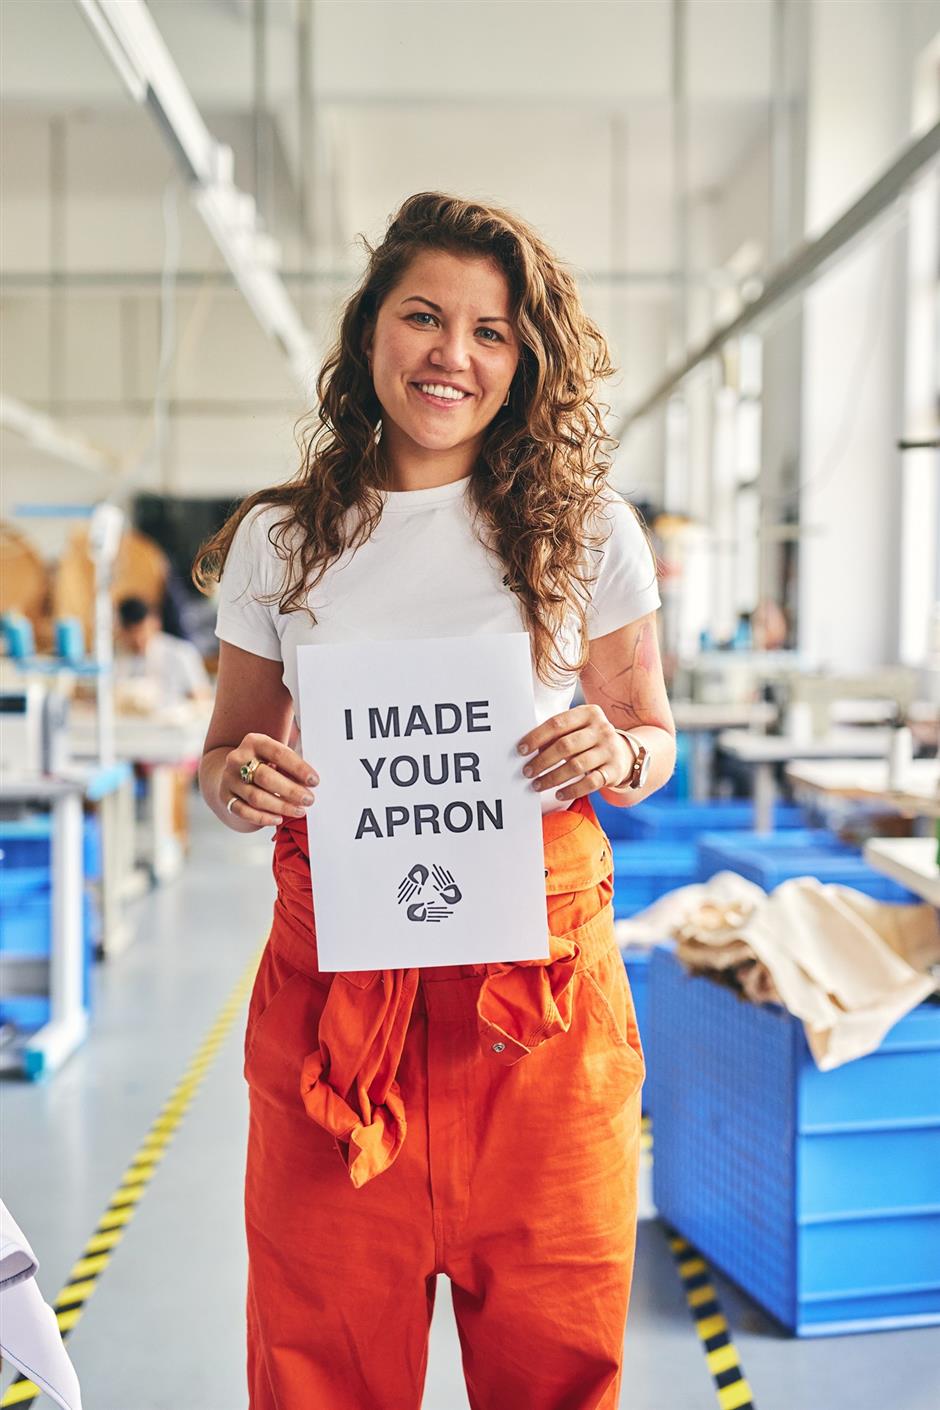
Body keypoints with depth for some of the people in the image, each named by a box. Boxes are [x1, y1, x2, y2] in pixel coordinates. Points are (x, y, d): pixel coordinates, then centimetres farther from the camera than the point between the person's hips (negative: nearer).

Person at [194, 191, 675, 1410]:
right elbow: (228, 749, 14)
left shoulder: (587, 531, 4)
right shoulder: (280, 541, 6)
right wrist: (234, 781, -9)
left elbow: (654, 735, 11)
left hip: (540, 956, 0)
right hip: (331, 960, 1)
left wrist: (614, 753, -11)